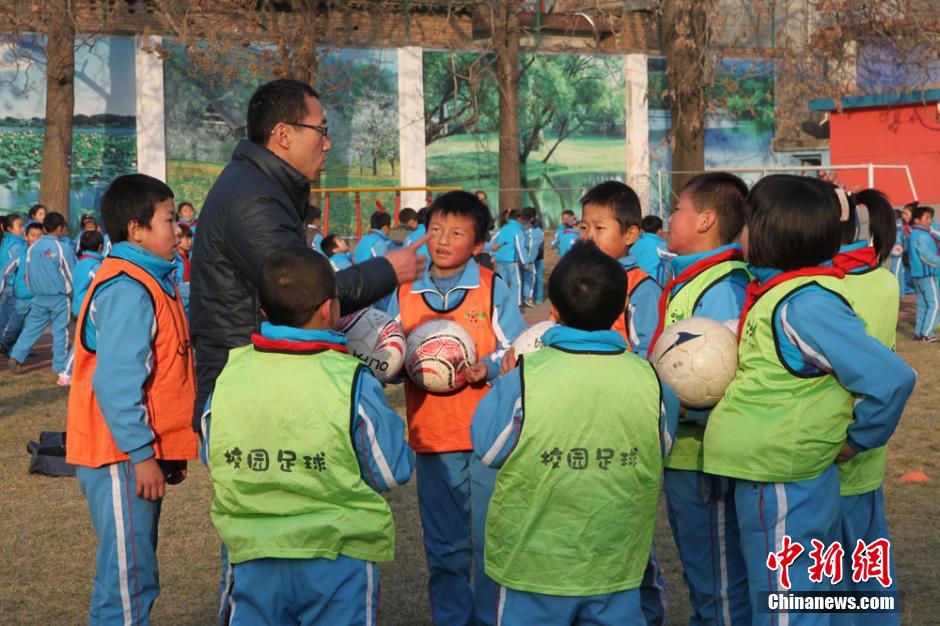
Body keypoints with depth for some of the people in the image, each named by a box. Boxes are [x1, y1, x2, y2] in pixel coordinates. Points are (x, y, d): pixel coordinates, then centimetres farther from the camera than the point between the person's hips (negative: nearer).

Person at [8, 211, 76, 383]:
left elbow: (28, 275, 10)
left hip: (39, 297, 4)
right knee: (60, 332, 2)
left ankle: (15, 357, 5)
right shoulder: (64, 247, -11)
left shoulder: (33, 248, 2)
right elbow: (73, 273, -5)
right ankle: (62, 370, 6)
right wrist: (72, 292, 12)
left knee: (31, 328, 13)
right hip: (60, 297, -4)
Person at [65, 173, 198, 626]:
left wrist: (165, 451, 21)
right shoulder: (127, 290, -17)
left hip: (139, 456, 10)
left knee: (134, 575, 16)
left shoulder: (149, 282, 15)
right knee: (128, 580, -5)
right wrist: (141, 454, -22)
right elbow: (115, 382, -23)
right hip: (124, 459, -10)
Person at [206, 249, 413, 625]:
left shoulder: (227, 375, -6)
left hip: (253, 560, 3)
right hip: (338, 564, -3)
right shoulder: (353, 384, -16)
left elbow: (214, 463, 7)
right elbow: (392, 473, -7)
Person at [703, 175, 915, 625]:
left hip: (783, 488, -9)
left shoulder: (803, 304, -22)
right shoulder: (778, 290, 5)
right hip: (770, 480, 9)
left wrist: (856, 441, -13)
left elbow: (890, 379, -26)